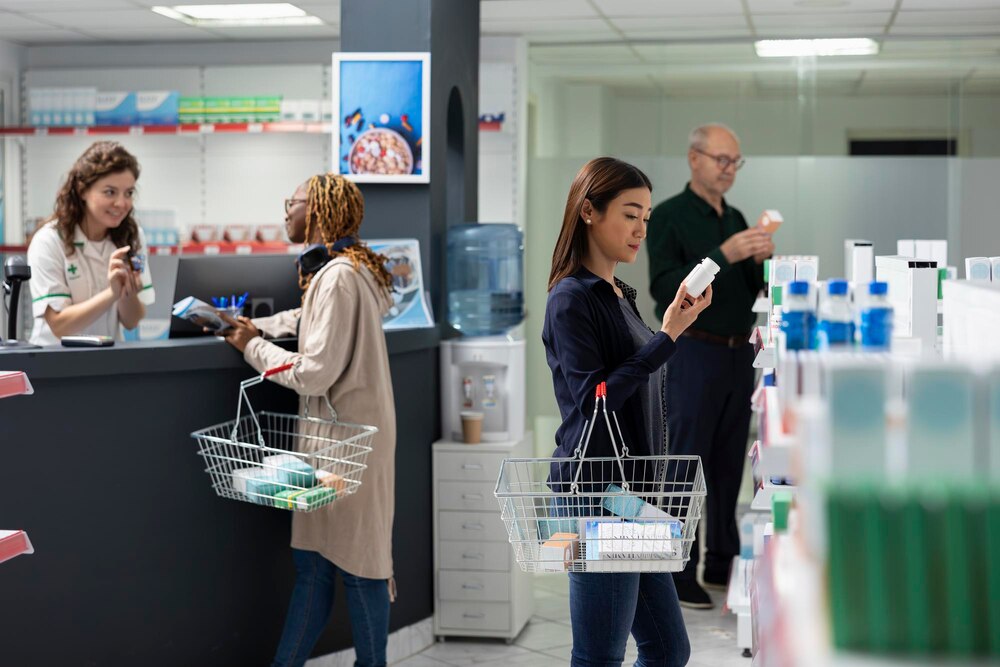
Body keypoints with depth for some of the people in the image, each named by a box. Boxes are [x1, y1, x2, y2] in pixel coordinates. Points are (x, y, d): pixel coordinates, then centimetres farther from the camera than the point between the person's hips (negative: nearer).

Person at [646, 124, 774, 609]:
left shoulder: (736, 219, 15)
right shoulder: (668, 217, -6)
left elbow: (751, 292, 16)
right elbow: (664, 287, -17)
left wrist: (761, 261, -4)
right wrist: (723, 255, -23)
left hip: (739, 354, 7)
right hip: (694, 353, -7)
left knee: (729, 463, 11)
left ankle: (722, 561, 19)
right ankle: (678, 573, -3)